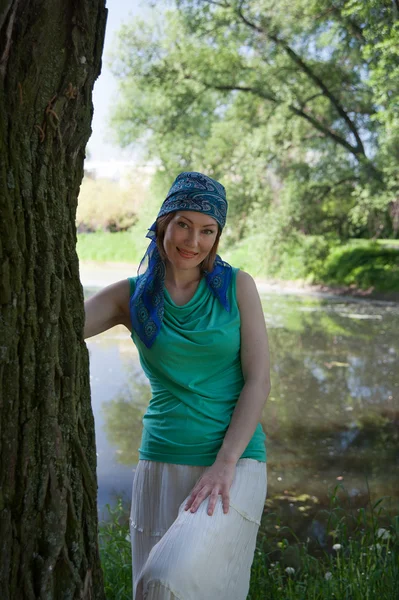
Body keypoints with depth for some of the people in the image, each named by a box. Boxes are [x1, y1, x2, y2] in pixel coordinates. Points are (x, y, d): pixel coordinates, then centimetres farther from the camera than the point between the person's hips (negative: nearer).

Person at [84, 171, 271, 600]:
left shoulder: (237, 286, 0)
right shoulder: (132, 296, 4)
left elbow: (258, 379, -4)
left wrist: (225, 463, -13)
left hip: (234, 463, -3)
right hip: (162, 464, 3)